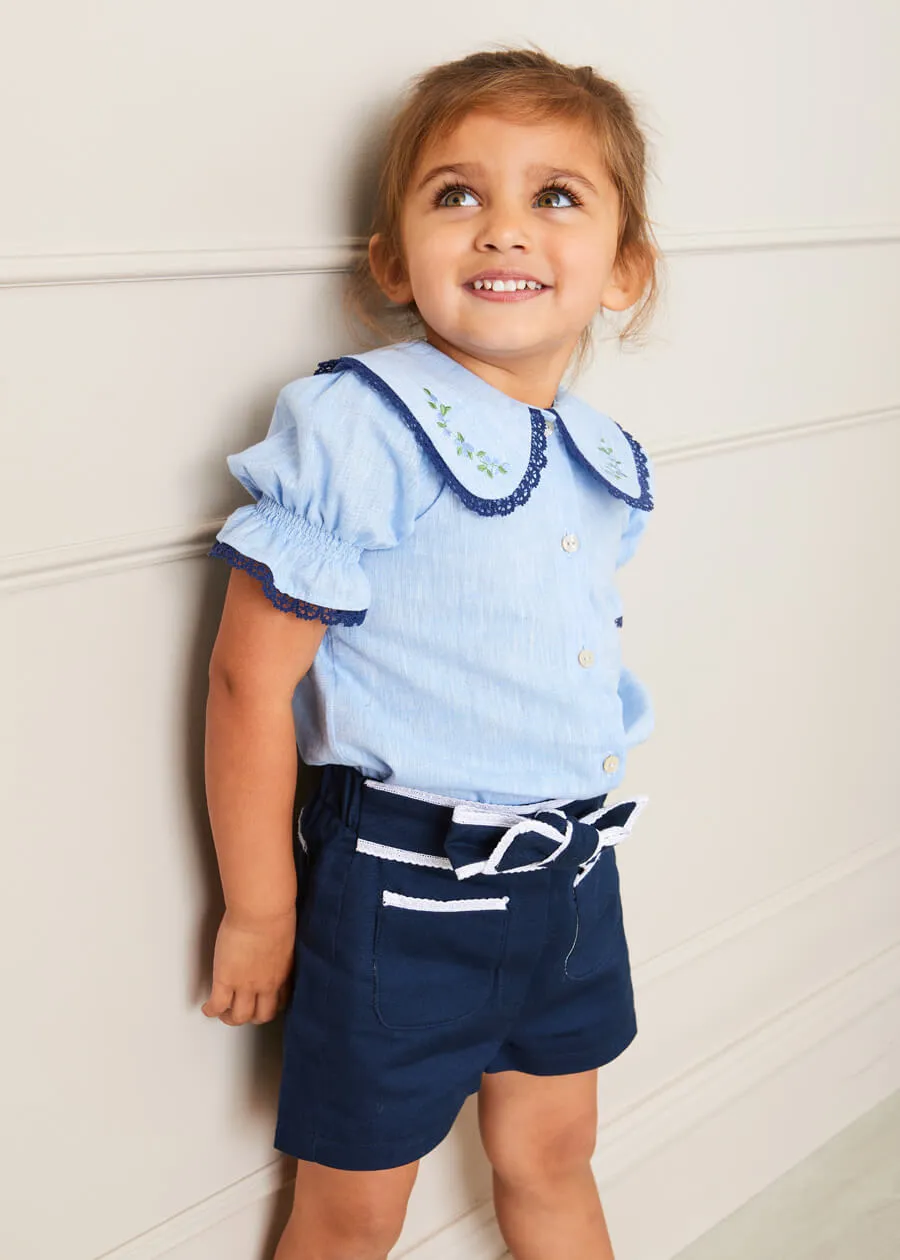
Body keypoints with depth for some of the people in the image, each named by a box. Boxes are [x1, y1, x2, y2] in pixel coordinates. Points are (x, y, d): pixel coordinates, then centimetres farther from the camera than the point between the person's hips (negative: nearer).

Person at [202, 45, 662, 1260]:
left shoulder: (605, 461, 2)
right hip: (403, 887, -6)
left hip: (570, 877, 6)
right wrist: (258, 912, -12)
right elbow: (251, 676, -18)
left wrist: (575, 837, 17)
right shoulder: (355, 430, -20)